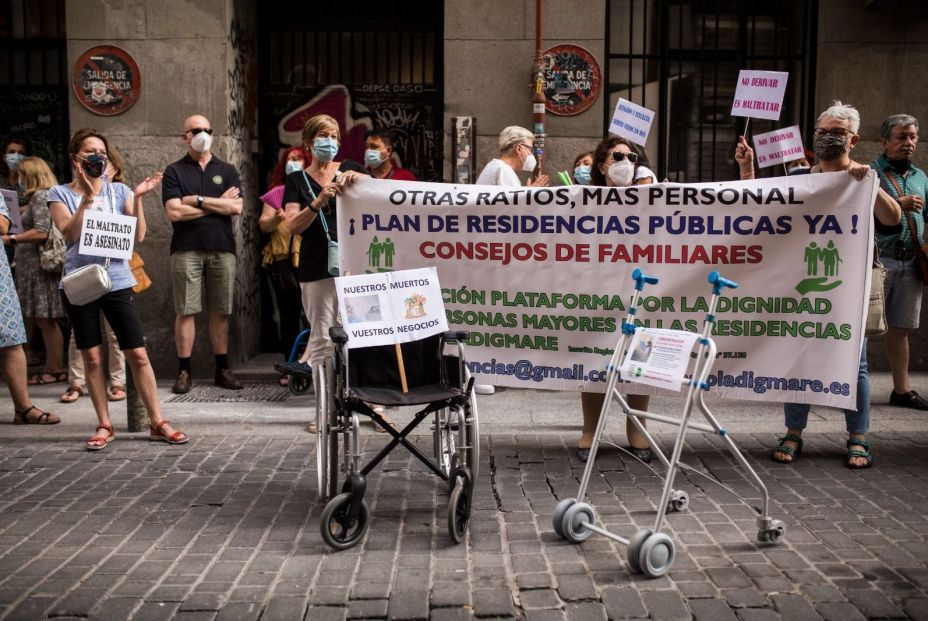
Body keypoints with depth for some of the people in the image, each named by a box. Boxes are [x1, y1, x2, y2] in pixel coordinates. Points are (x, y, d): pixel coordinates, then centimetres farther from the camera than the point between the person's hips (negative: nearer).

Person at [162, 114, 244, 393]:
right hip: (186, 250, -2)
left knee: (220, 312, 5)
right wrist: (218, 203, -3)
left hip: (222, 248, 2)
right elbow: (174, 212, -7)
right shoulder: (174, 171, 7)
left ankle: (222, 370, 12)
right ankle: (184, 371, 6)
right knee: (186, 312, -2)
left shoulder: (227, 170, 13)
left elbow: (236, 207, -2)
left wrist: (197, 200, -6)